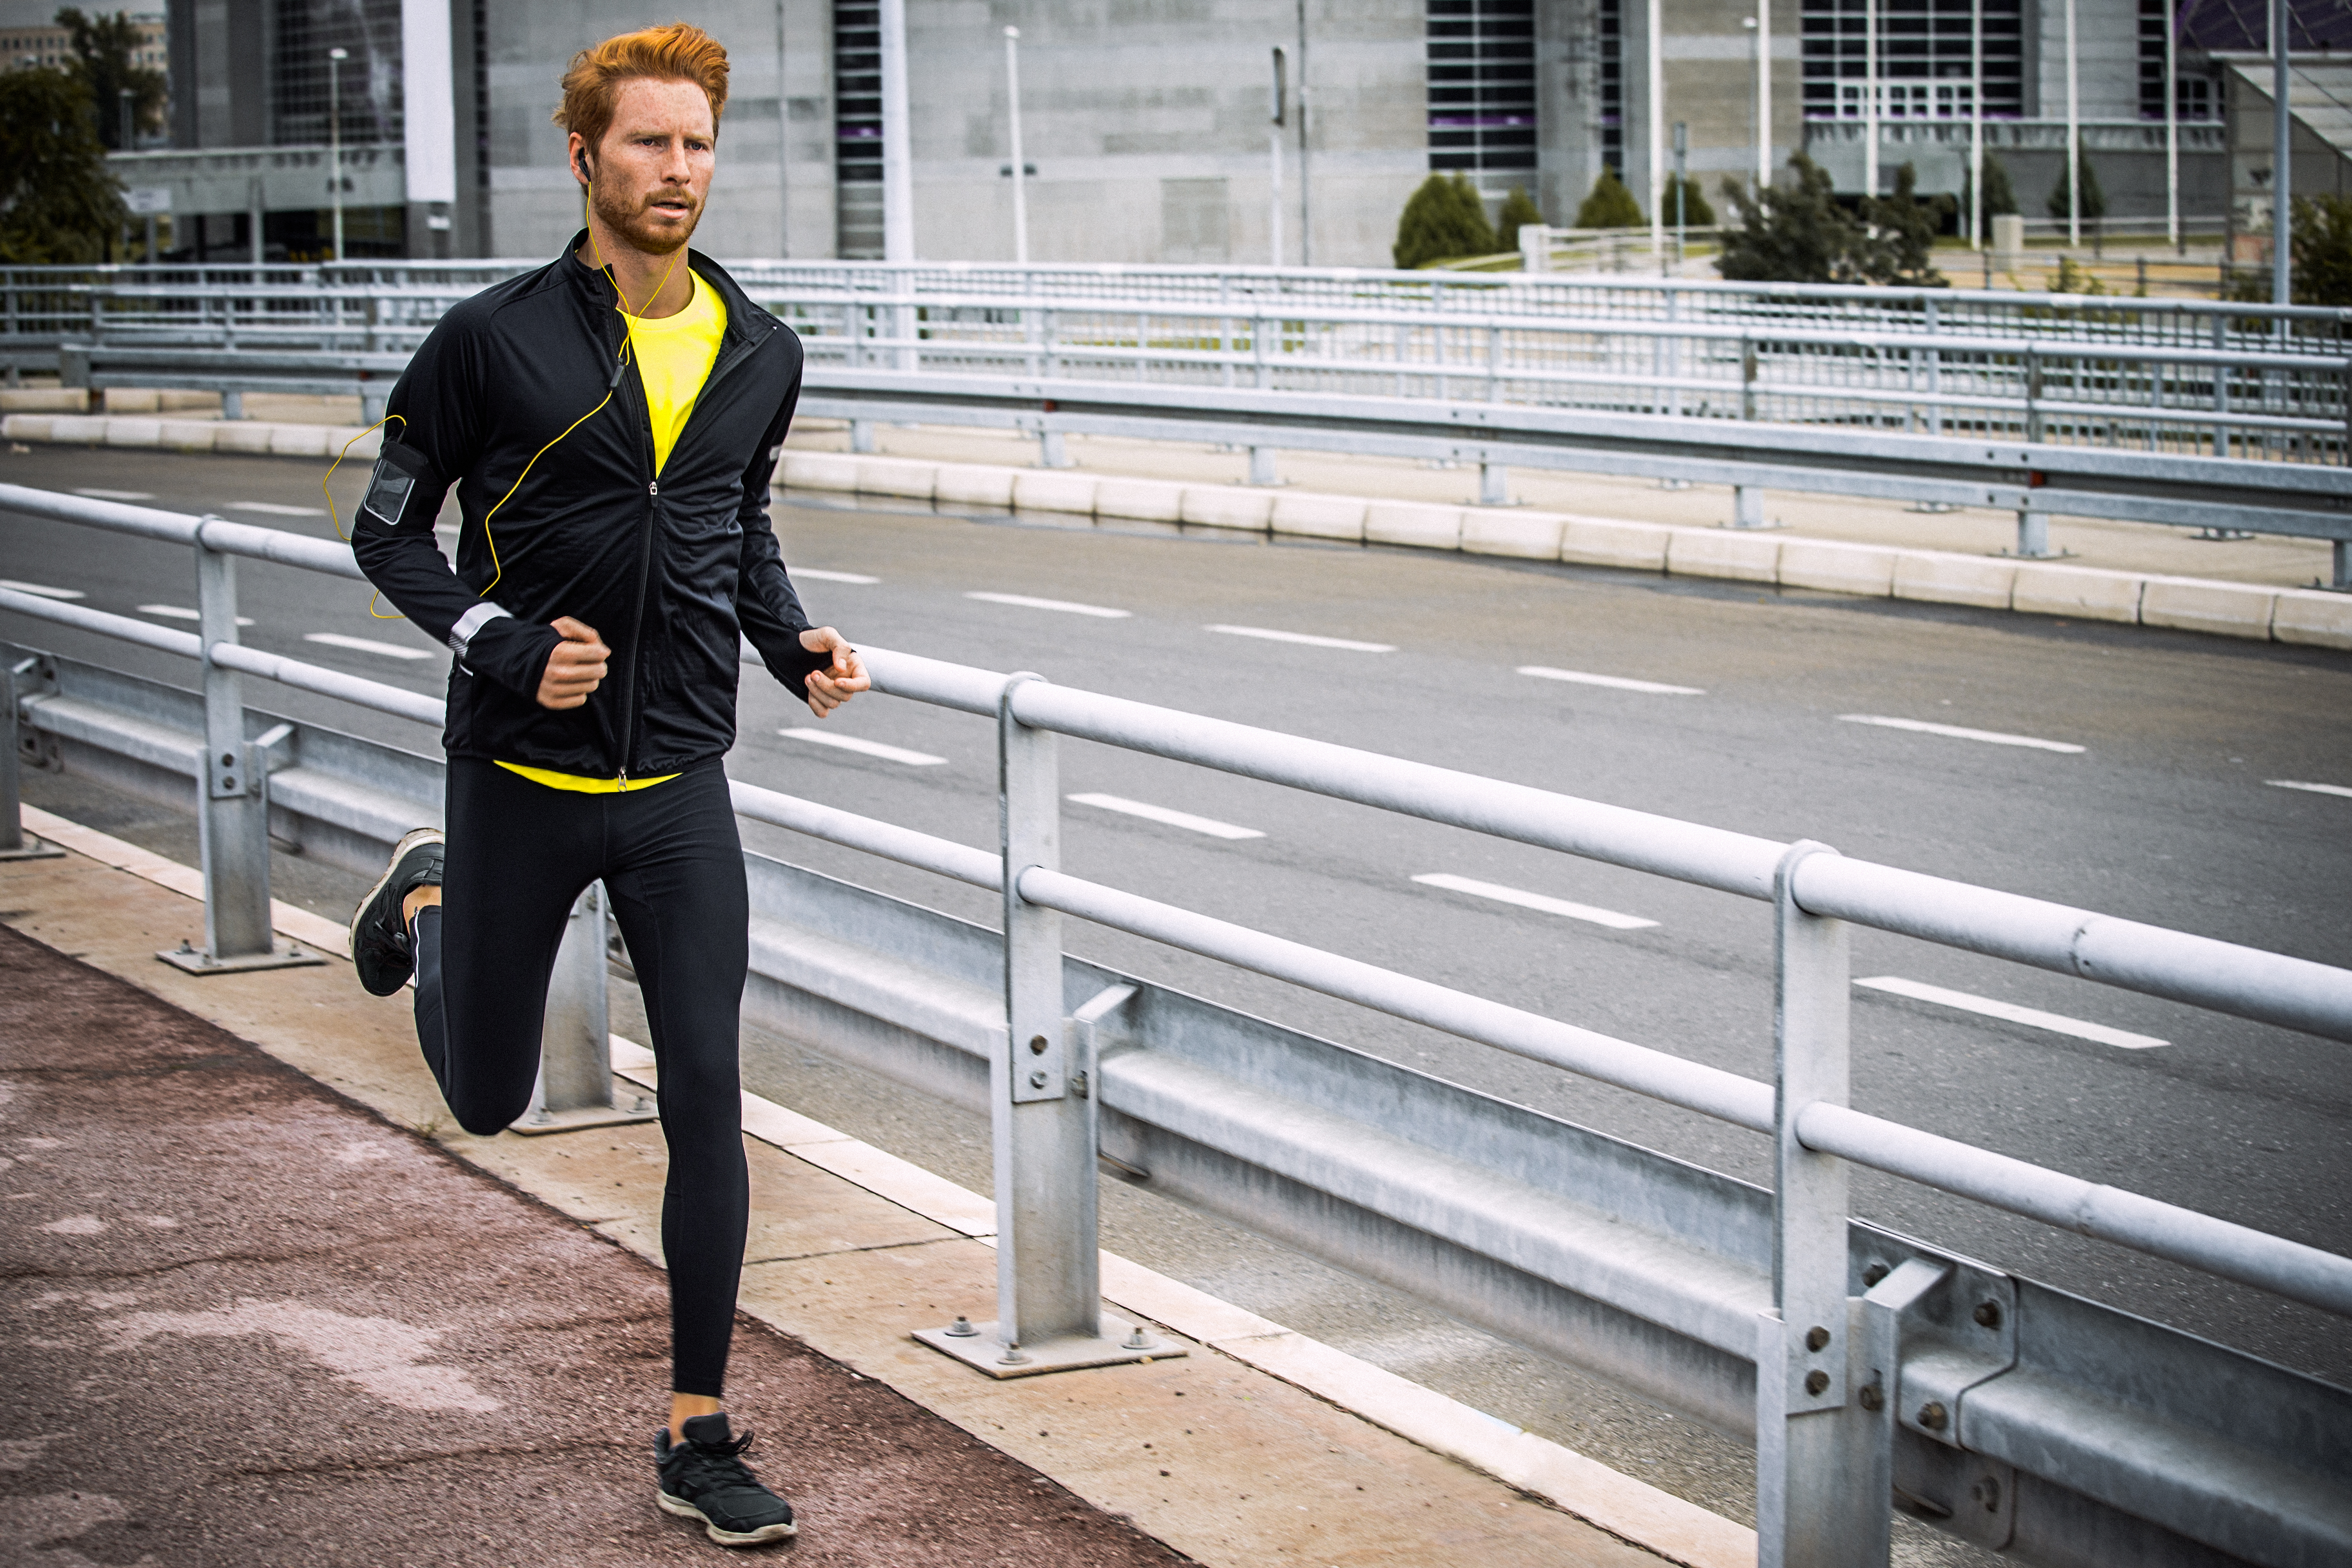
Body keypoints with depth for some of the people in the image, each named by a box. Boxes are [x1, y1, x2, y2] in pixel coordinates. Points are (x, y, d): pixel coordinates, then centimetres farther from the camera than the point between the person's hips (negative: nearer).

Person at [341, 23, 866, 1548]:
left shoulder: (762, 351, 3)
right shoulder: (494, 339, -11)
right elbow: (390, 530, -3)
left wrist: (796, 641, 2)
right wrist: (506, 647, -18)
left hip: (680, 789, 2)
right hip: (522, 779, -2)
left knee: (708, 1103, -4)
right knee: (490, 1095, 15)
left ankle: (700, 1437, 7)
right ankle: (430, 900, 49)